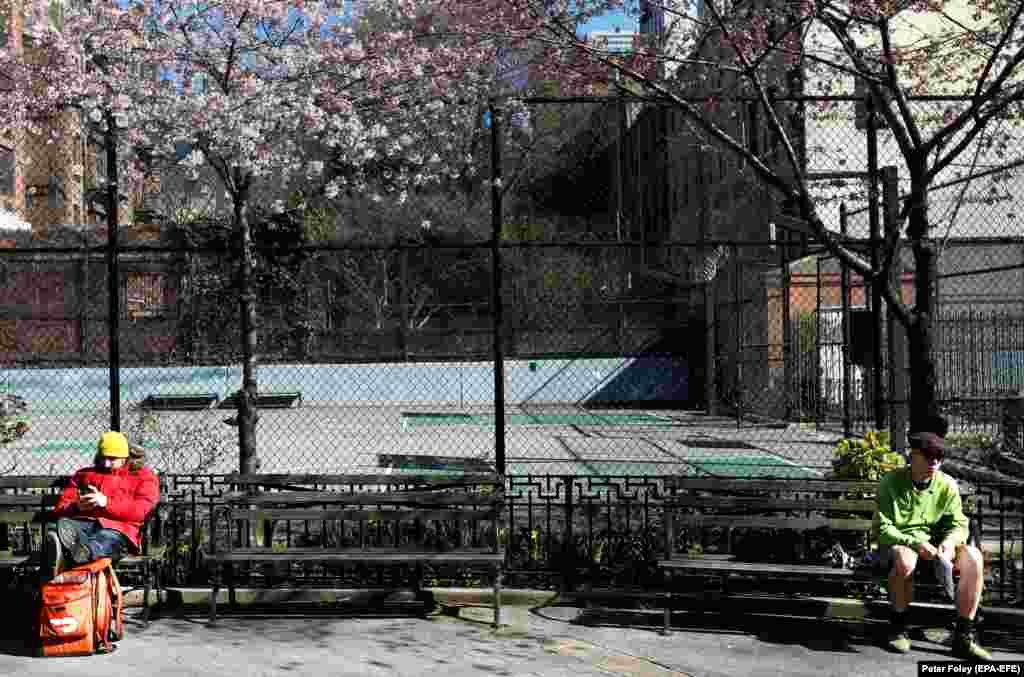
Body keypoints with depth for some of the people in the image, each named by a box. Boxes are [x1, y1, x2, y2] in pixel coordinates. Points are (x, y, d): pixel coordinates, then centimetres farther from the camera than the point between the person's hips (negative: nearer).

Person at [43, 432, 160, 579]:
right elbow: (61, 508, 22)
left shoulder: (143, 476, 22)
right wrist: (77, 507, -3)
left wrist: (106, 502, -10)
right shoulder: (84, 474, 33)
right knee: (57, 527, -33)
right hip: (81, 522, 3)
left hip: (116, 527, -3)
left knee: (106, 538, -41)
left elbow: (141, 510, 3)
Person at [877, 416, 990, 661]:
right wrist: (916, 544, -28)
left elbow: (959, 524, 2)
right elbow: (883, 529, -14)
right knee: (905, 559, -40)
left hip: (933, 546, 4)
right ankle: (898, 627, -15)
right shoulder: (891, 483, -10)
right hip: (898, 545, -4)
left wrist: (949, 542, -22)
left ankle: (963, 637, -17)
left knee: (973, 557, -23)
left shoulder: (947, 486, 1)